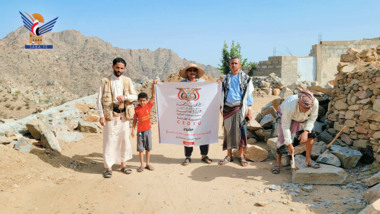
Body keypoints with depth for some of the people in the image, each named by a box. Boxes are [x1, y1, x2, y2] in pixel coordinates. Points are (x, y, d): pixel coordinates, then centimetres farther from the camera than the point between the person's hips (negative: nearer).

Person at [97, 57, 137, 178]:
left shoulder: (128, 81, 10)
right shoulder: (105, 81, 2)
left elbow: (135, 96, 7)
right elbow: (99, 99, 0)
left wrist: (125, 97, -14)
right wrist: (101, 115, -8)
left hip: (124, 115, 3)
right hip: (110, 115, -3)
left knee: (124, 139, 9)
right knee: (109, 141, -2)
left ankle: (123, 165, 23)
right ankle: (108, 167, 10)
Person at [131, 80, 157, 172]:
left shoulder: (148, 106, -3)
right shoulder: (136, 109, -6)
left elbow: (153, 96, -8)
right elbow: (135, 120, 2)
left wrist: (153, 85, -17)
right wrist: (133, 130, -2)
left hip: (148, 129, 1)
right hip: (140, 131, -1)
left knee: (148, 148, 10)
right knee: (140, 149, 5)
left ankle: (148, 164, 22)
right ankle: (141, 165, 17)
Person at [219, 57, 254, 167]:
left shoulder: (245, 78, 7)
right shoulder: (226, 78, 15)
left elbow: (248, 94, 5)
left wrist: (249, 109, -3)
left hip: (240, 108, -2)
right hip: (228, 108, 3)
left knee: (241, 131, -3)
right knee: (228, 131, 4)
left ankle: (241, 155, 6)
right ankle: (229, 155, 13)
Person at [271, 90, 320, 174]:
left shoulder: (315, 102, -35)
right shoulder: (290, 106, -44)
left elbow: (312, 118, -15)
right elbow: (285, 126, -32)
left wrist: (306, 132, -28)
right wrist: (289, 144, -27)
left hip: (302, 118, 4)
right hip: (286, 116, -3)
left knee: (311, 133, -14)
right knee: (282, 139, -12)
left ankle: (308, 159, 1)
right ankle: (278, 162, 7)